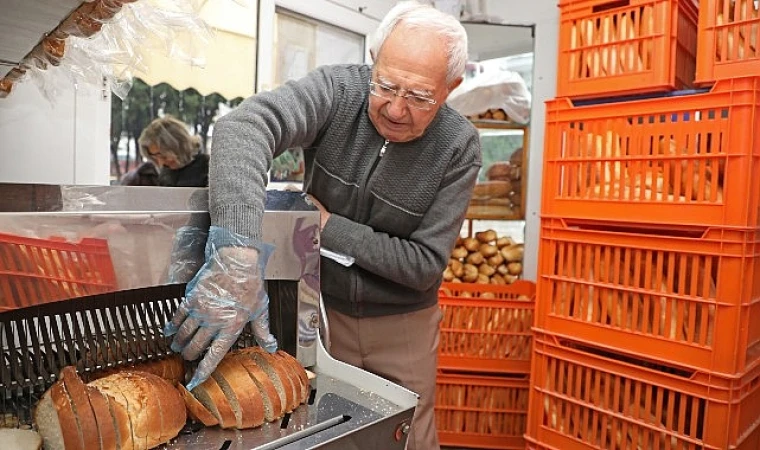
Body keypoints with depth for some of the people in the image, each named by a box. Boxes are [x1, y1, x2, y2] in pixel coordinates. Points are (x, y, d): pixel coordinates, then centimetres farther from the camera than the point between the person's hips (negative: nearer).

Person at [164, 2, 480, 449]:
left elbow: (425, 264, -18)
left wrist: (329, 225, -21)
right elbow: (244, 125, -38)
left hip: (403, 326, 0)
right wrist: (238, 250, -53)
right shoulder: (337, 90, -18)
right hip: (322, 307, 0)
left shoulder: (459, 147, -17)